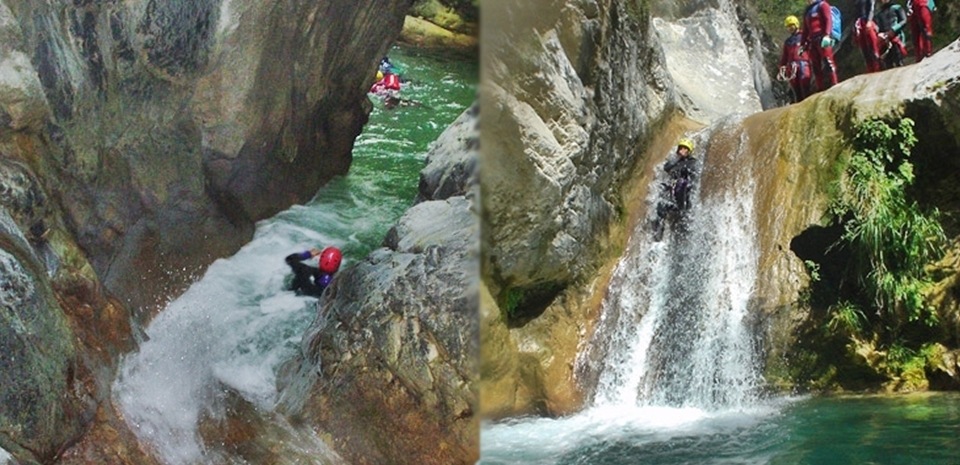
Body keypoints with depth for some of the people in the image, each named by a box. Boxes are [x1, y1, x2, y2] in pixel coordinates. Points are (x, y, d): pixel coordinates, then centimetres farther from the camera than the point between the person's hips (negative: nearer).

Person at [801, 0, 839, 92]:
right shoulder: (807, 12, 26)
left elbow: (828, 20, -8)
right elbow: (806, 30, 27)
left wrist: (826, 34, -21)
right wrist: (803, 44, 19)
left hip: (822, 39, -8)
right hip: (812, 41, 8)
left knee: (827, 63, -14)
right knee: (816, 66, 2)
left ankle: (833, 85, -17)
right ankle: (821, 88, 2)